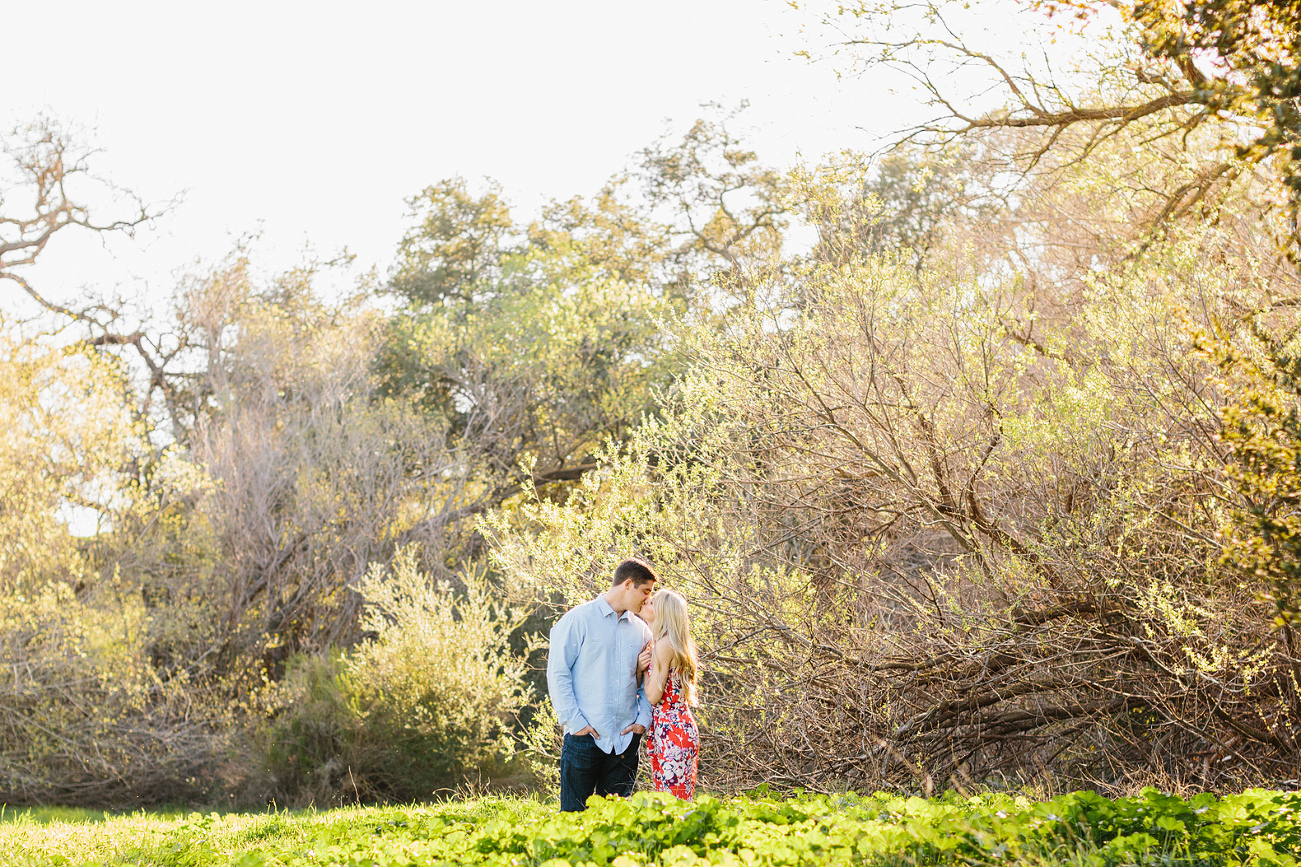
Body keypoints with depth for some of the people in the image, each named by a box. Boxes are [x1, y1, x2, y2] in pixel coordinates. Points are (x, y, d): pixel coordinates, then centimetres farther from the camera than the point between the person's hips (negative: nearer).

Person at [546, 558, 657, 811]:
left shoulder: (641, 629, 13)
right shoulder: (579, 619, -2)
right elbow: (557, 674, -5)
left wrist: (644, 720, 2)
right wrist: (574, 720, -11)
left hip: (626, 737, 5)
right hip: (585, 735, -4)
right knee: (574, 813, -3)